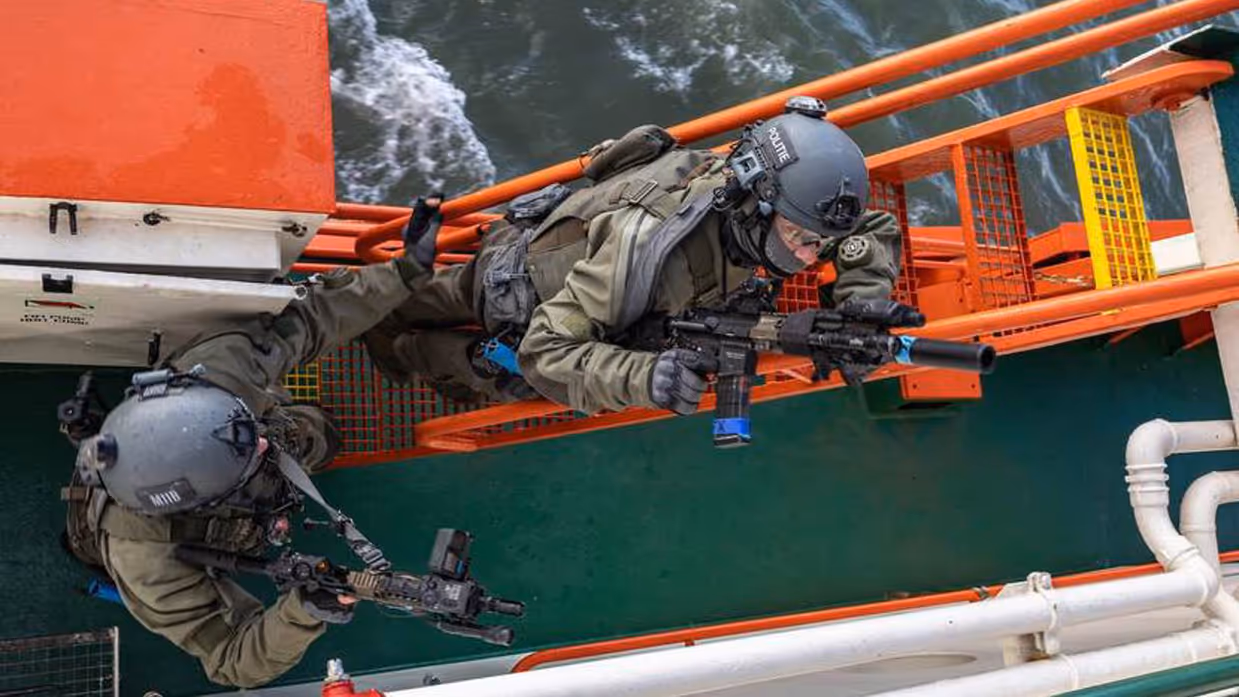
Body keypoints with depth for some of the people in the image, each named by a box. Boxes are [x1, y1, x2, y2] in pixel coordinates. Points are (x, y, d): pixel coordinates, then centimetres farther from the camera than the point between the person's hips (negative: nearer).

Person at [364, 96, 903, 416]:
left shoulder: (752, 190, -27)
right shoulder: (647, 242, -48)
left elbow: (875, 231, -12)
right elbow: (545, 351, -42)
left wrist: (860, 302, -32)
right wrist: (643, 377, -58)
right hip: (515, 288, -6)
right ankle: (386, 342, 35)